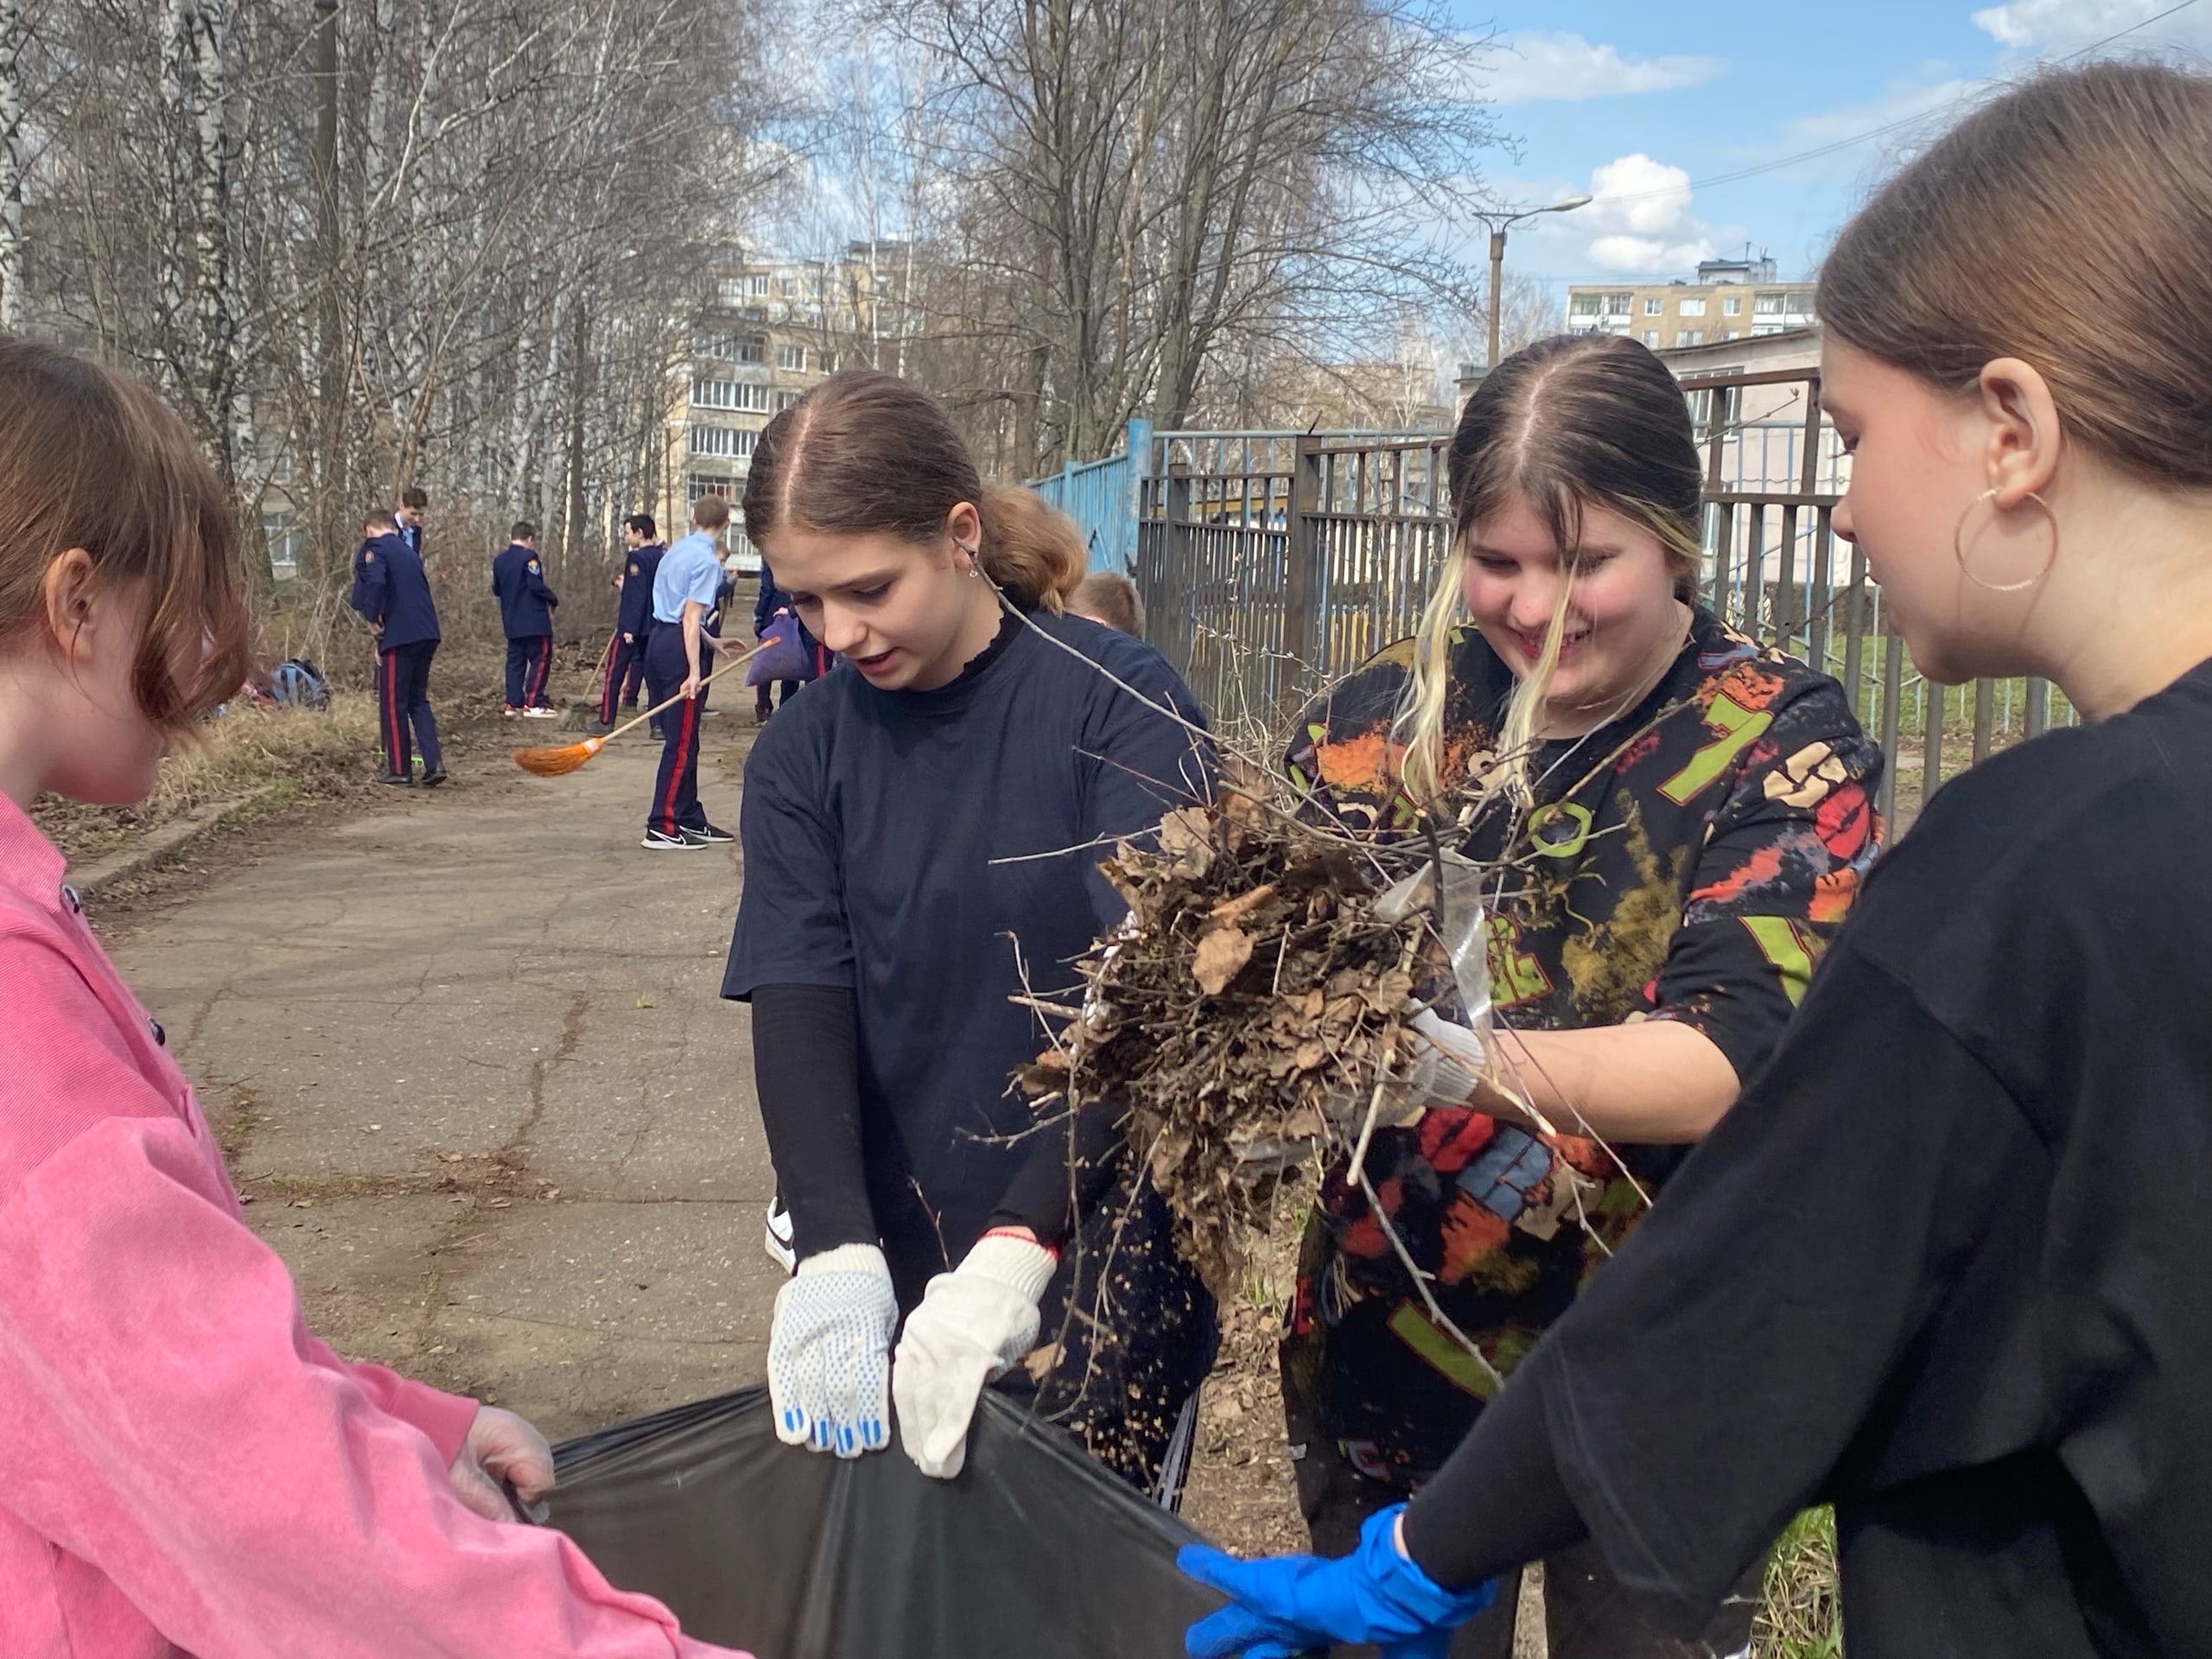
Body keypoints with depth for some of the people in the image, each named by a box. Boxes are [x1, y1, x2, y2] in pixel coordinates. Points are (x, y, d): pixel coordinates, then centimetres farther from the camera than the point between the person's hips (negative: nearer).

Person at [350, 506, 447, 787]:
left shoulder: (374, 549, -2)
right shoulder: (408, 551, 22)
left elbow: (375, 582, -21)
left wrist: (372, 617, -8)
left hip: (400, 635, -7)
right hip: (428, 634, 7)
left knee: (393, 704, 3)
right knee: (419, 700, 14)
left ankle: (399, 770, 6)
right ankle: (434, 763, 1)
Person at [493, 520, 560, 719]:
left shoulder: (499, 560, 10)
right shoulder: (529, 557, -13)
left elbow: (496, 589, 17)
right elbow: (536, 585, -19)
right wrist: (553, 598, -4)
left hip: (511, 621, 8)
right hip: (534, 620, -7)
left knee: (515, 660, 11)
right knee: (541, 659, -3)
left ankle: (513, 703, 10)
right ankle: (533, 703, -9)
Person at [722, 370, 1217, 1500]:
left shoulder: (1120, 706, -10)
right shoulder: (801, 757, 2)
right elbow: (797, 1011, -8)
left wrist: (1017, 1248, -29)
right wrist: (834, 1251, -23)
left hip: (1097, 1276, -3)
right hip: (891, 1274, 3)